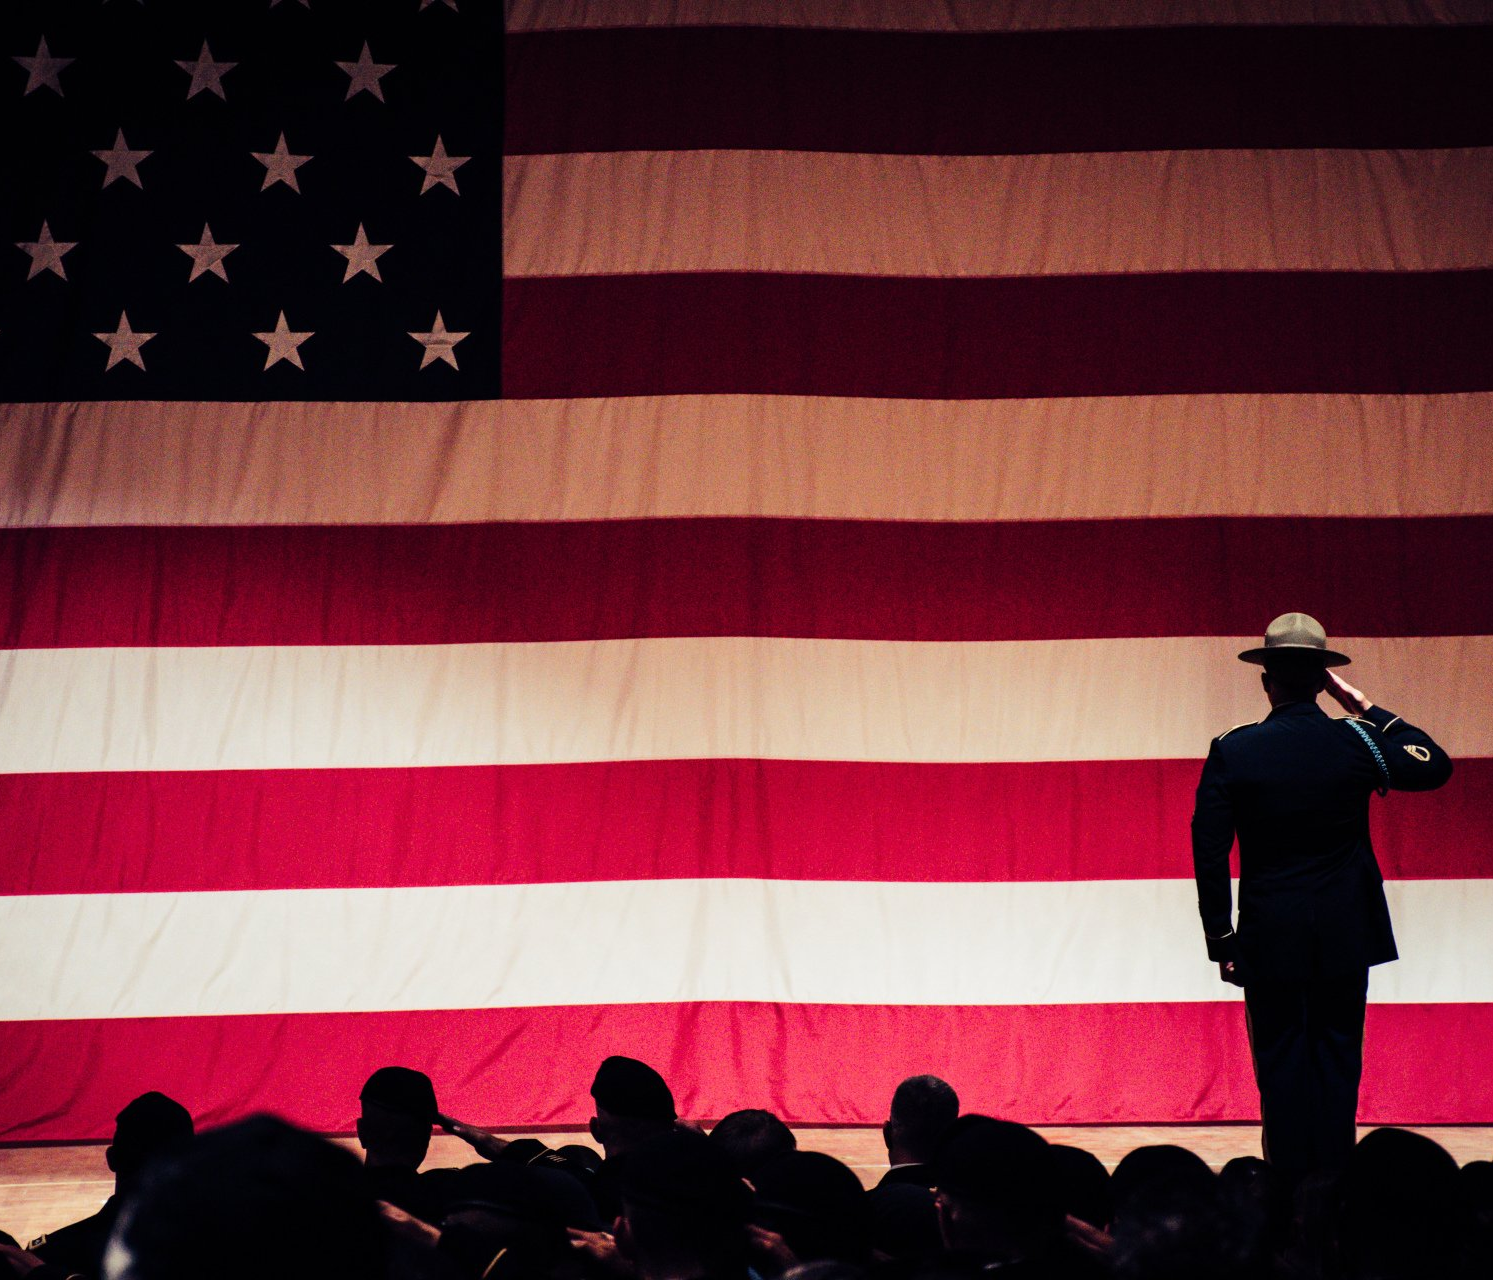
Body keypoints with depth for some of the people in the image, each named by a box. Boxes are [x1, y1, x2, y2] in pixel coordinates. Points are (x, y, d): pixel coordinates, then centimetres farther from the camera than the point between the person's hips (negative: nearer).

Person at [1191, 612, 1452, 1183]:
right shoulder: (1356, 742, -7)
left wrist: (1221, 939, 3)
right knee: (1337, 1057, 8)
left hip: (1269, 937, -1)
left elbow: (1209, 853, -6)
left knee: (1280, 1059, 6)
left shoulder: (1232, 751, -7)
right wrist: (1364, 706, 9)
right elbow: (1435, 766, 12)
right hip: (1345, 936, 1)